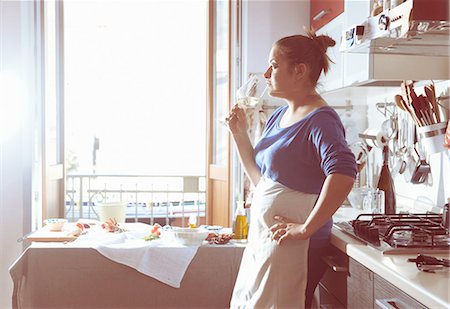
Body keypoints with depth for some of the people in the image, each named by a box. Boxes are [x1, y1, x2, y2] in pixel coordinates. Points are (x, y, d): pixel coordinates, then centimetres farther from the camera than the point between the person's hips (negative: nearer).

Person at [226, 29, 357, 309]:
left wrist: (305, 228, -27)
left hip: (292, 246, -9)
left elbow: (343, 174, -32)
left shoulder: (319, 119, -16)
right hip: (262, 239, 9)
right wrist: (240, 134, 7)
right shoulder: (278, 116, 12)